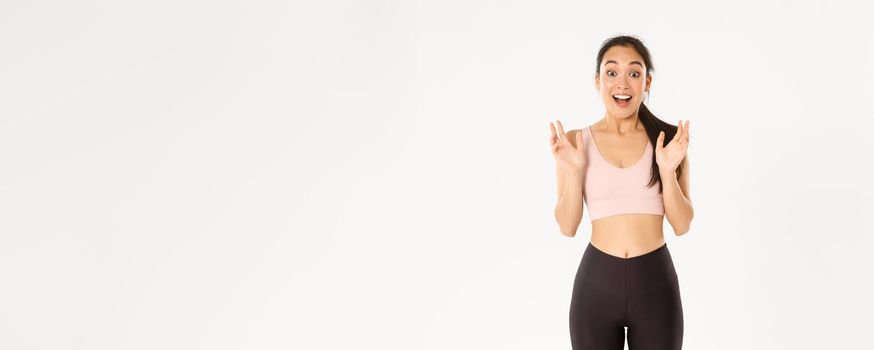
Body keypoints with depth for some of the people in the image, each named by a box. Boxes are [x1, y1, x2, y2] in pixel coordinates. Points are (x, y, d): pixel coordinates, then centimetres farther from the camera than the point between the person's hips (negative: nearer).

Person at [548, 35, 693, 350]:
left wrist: (667, 170, -15)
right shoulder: (575, 142, -1)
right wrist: (573, 173, -16)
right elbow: (567, 227, -2)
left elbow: (682, 225, -1)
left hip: (656, 282, 0)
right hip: (596, 282, 0)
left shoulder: (670, 140, 0)